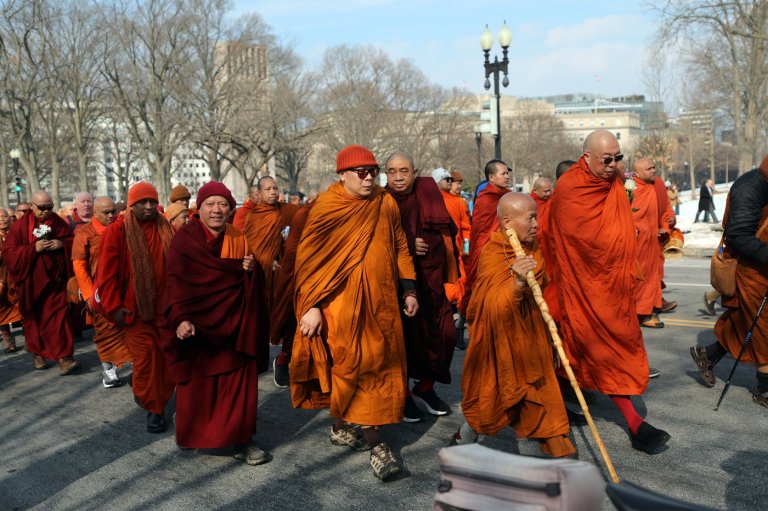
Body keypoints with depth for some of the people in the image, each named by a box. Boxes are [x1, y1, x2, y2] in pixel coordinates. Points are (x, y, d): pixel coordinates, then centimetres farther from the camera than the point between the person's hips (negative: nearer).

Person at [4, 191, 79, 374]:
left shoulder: (59, 223, 2)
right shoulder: (20, 226, -4)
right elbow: (8, 253, -8)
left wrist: (62, 244, -13)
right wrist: (33, 248, -21)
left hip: (55, 280, 0)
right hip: (31, 282, 0)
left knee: (58, 316, -6)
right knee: (34, 318, 11)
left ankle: (63, 357, -9)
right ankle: (38, 353, 27)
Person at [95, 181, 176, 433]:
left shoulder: (166, 230, 7)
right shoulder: (117, 231, -6)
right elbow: (106, 272, -6)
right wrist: (113, 306, -9)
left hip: (164, 306, 4)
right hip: (135, 307, -4)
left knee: (167, 357, 9)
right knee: (145, 357, -3)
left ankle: (144, 393, 32)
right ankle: (153, 407, 12)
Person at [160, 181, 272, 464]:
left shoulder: (239, 239, 8)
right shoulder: (184, 240, -3)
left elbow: (251, 285, 13)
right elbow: (175, 281, -12)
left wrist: (251, 271, -11)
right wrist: (180, 318, -26)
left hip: (233, 323, 3)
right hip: (195, 324, -2)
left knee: (237, 381, 1)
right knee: (197, 382, 5)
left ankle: (240, 439, 9)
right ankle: (193, 435, 23)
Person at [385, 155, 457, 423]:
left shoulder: (427, 191, 2)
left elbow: (447, 231, 8)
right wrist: (407, 246, -16)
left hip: (431, 277, 3)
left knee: (444, 333, 3)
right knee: (405, 335, -4)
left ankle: (425, 386, 24)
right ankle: (403, 393, 17)